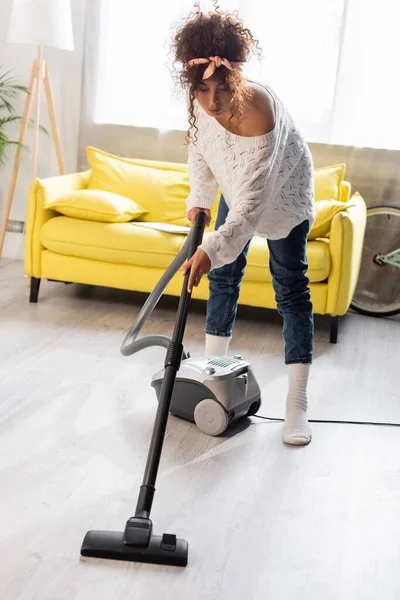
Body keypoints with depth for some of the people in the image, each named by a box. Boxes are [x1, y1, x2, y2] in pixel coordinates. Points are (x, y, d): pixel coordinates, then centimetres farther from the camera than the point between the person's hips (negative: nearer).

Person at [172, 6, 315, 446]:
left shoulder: (258, 113, -41)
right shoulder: (200, 99, -21)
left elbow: (251, 205, -41)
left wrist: (212, 249, -48)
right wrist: (199, 197, -6)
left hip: (283, 194, -6)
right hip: (238, 186, 6)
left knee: (291, 289, -6)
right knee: (223, 275, 9)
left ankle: (297, 404, -4)